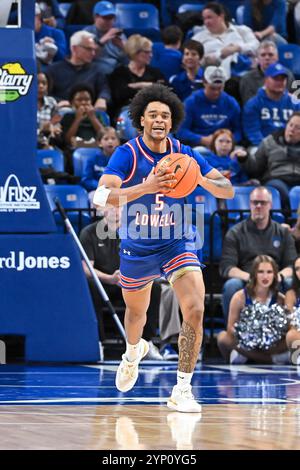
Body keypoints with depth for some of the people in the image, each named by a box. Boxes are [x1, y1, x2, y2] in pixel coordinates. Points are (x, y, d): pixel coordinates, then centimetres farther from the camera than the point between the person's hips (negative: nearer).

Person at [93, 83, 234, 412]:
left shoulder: (185, 155, -7)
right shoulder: (127, 155, -17)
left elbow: (228, 191, -5)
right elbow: (101, 197, -33)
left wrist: (201, 179, -28)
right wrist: (145, 187, -47)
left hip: (177, 244, 1)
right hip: (137, 247, -1)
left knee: (194, 311, -20)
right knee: (136, 311, 21)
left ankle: (182, 391, -13)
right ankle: (133, 354, 58)